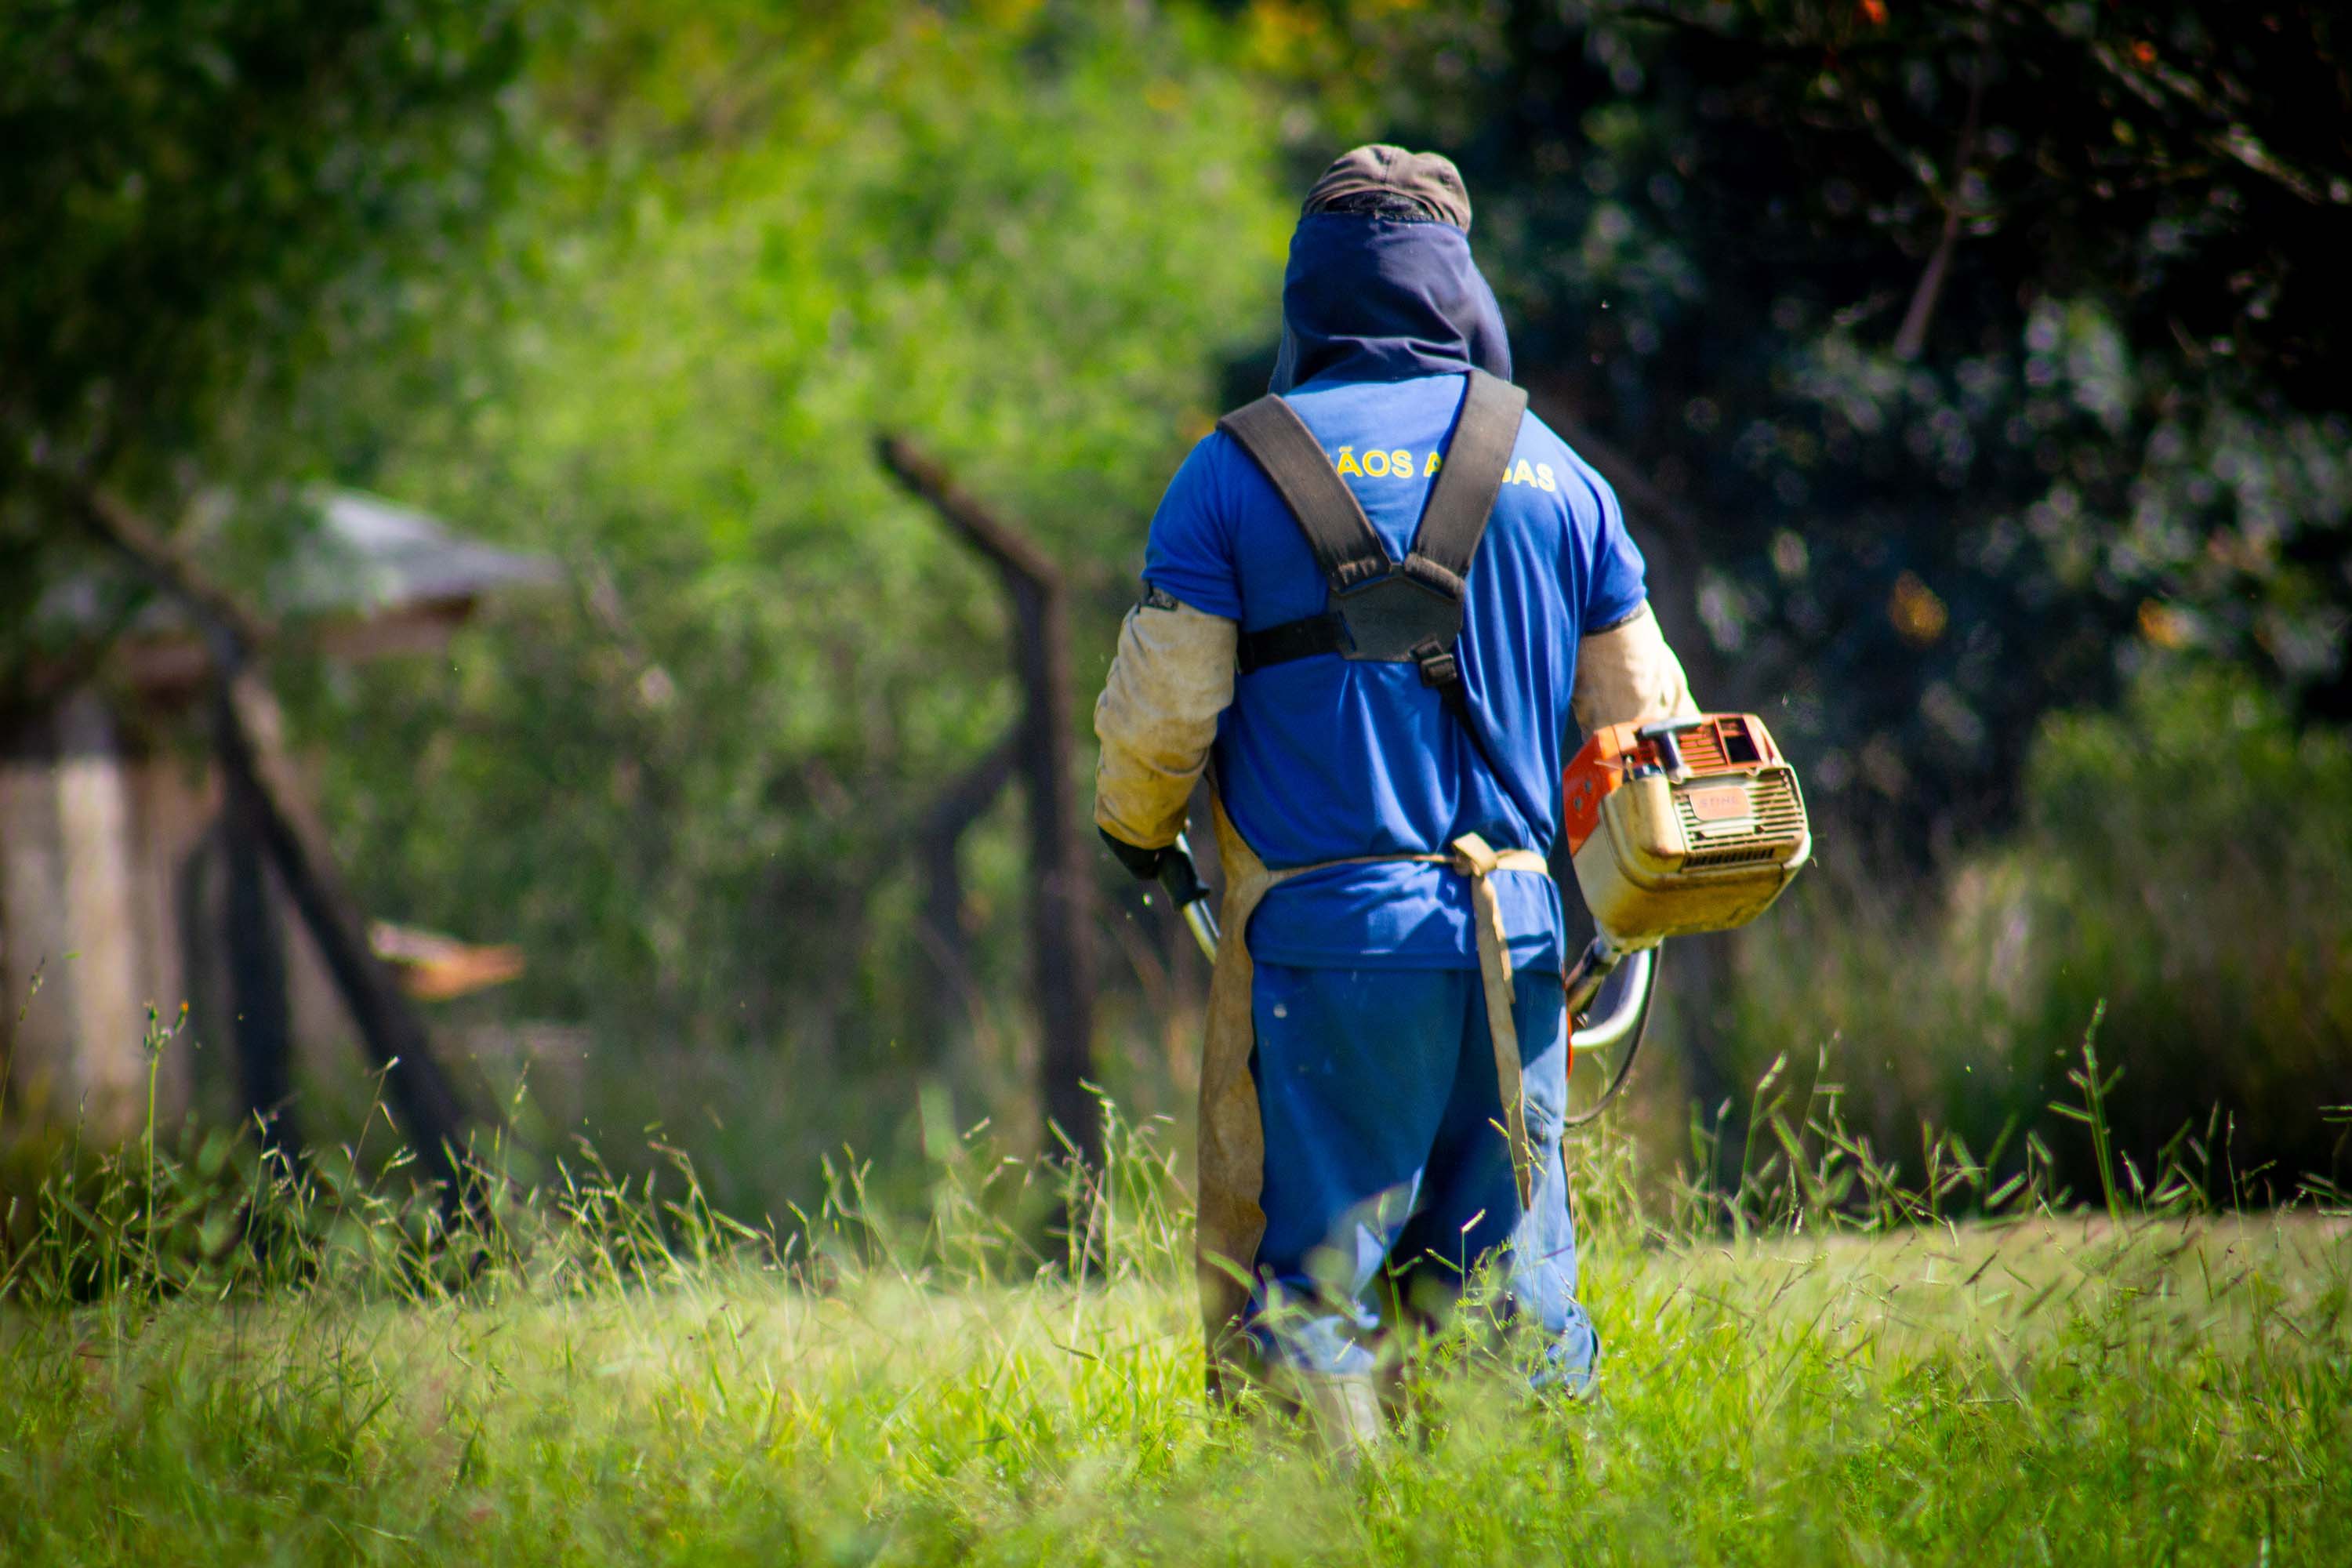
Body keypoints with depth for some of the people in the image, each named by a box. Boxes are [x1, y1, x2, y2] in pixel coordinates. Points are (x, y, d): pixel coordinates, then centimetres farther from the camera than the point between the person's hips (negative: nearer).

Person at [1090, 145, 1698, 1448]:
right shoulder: (1550, 470, 9)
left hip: (1328, 939, -3)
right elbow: (1642, 712, 13)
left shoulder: (1238, 470, -2)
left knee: (1303, 1292, -1)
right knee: (1510, 1292, 9)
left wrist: (1137, 838, 19)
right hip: (1515, 937, 4)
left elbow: (1160, 709, -2)